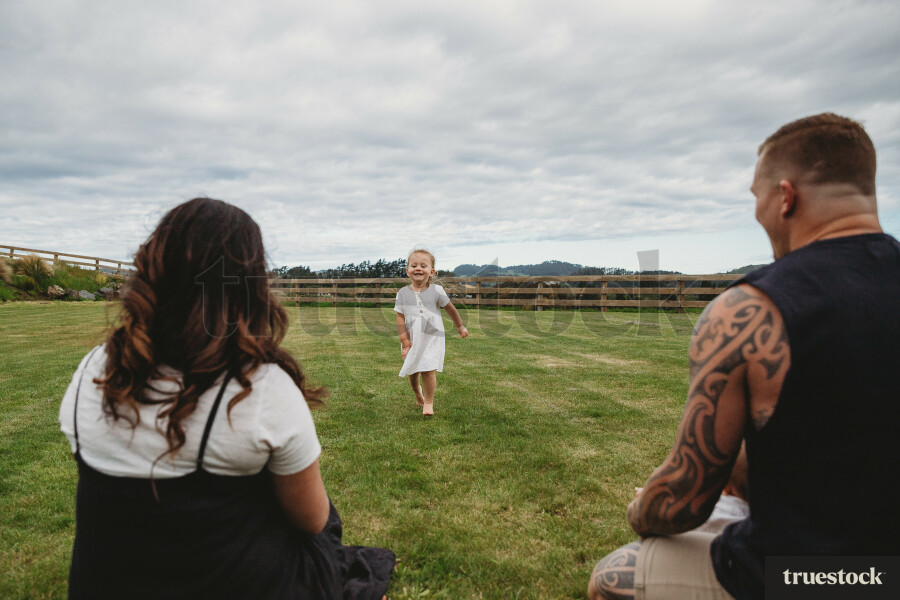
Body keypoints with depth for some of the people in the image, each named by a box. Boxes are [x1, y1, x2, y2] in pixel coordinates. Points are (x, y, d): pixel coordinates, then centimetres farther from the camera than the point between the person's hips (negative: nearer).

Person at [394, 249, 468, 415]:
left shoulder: (436, 291, -4)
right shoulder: (402, 293, -2)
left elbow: (450, 309, 8)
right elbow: (400, 319, -2)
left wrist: (460, 326, 18)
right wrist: (405, 341, -8)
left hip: (432, 338, -2)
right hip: (411, 340, 2)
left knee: (428, 370, -11)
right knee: (412, 372, 12)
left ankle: (428, 402, 8)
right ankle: (417, 393, 43)